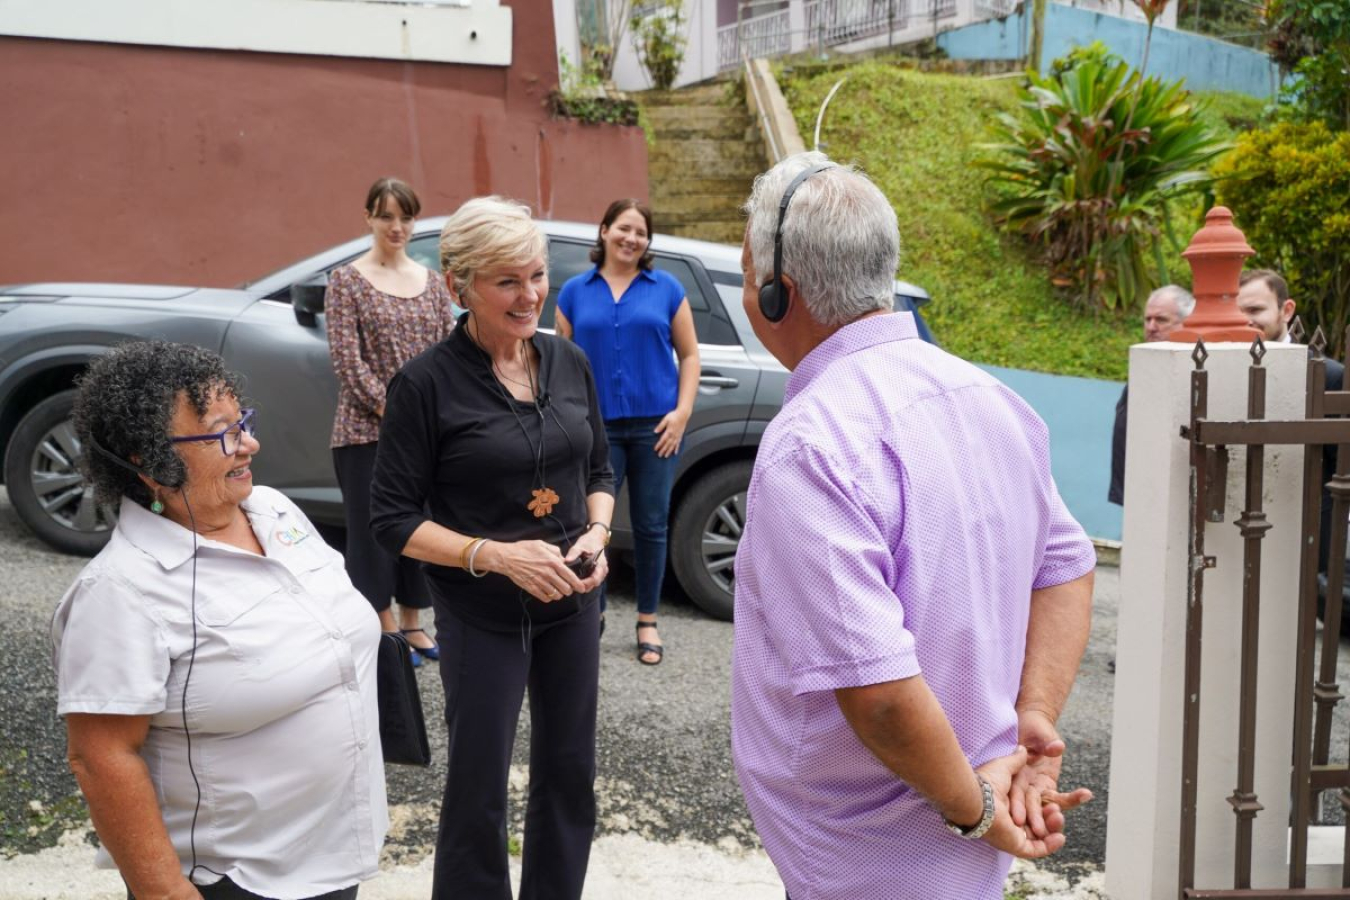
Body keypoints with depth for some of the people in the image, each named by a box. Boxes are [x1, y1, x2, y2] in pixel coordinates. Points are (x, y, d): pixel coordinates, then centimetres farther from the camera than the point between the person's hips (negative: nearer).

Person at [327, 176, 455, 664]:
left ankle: (412, 624, 23)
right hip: (367, 430, -4)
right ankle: (384, 630, 12)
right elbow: (347, 358, -7)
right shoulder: (346, 280, -1)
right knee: (374, 528, 1)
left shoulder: (432, 281, 11)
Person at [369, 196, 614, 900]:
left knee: (569, 772, 18)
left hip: (572, 603, 5)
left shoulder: (569, 363, 0)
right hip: (481, 616, -5)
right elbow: (394, 518, -12)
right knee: (478, 790, 7)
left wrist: (597, 534, -8)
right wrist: (496, 555, -23)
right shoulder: (427, 383, -14)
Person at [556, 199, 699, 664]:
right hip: (597, 426, 0)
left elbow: (689, 354, 6)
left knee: (651, 525, 7)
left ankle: (647, 622, 19)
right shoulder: (575, 291, 8)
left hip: (654, 425, 0)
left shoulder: (666, 288, 6)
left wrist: (682, 411, -5)